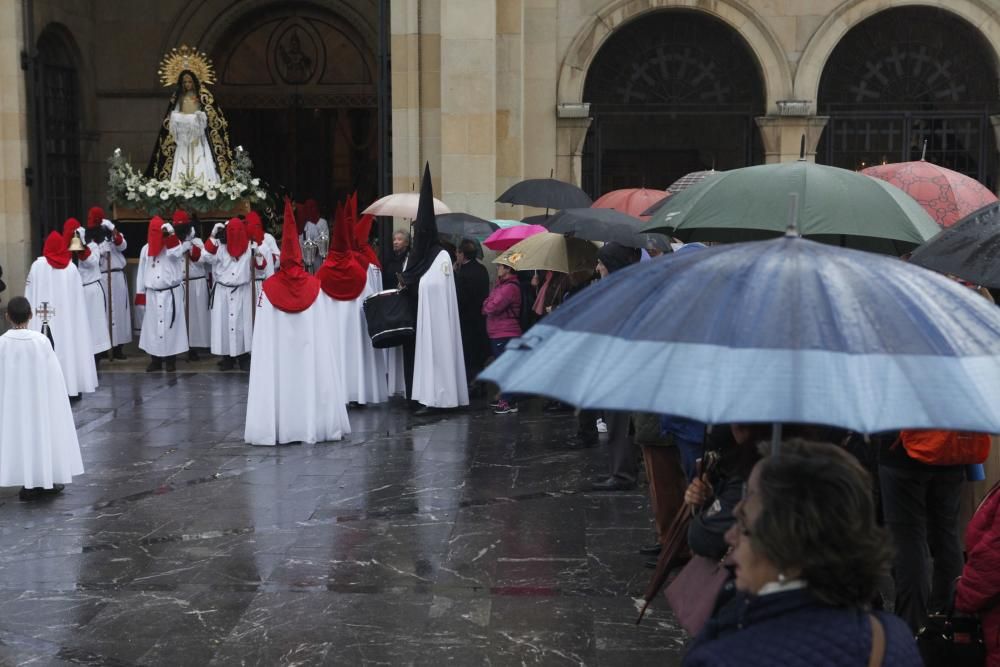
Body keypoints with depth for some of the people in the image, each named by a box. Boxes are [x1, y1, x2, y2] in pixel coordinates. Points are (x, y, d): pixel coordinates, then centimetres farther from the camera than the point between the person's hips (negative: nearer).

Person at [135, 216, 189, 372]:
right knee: (153, 326, 6)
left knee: (170, 326, -1)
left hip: (171, 294, -3)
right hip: (152, 295, 3)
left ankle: (171, 360, 6)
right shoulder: (146, 249, 9)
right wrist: (140, 296, 6)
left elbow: (175, 253, -26)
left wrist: (170, 234, -28)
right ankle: (155, 360, 14)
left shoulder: (172, 245, 0)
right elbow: (141, 273, 10)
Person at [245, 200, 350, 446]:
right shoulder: (314, 285, -1)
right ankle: (313, 425, 9)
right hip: (310, 346, 2)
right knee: (311, 378, 6)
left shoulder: (269, 287, -5)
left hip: (276, 348, -1)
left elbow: (263, 330, -3)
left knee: (276, 379, 1)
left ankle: (276, 428, 0)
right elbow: (321, 324, 4)